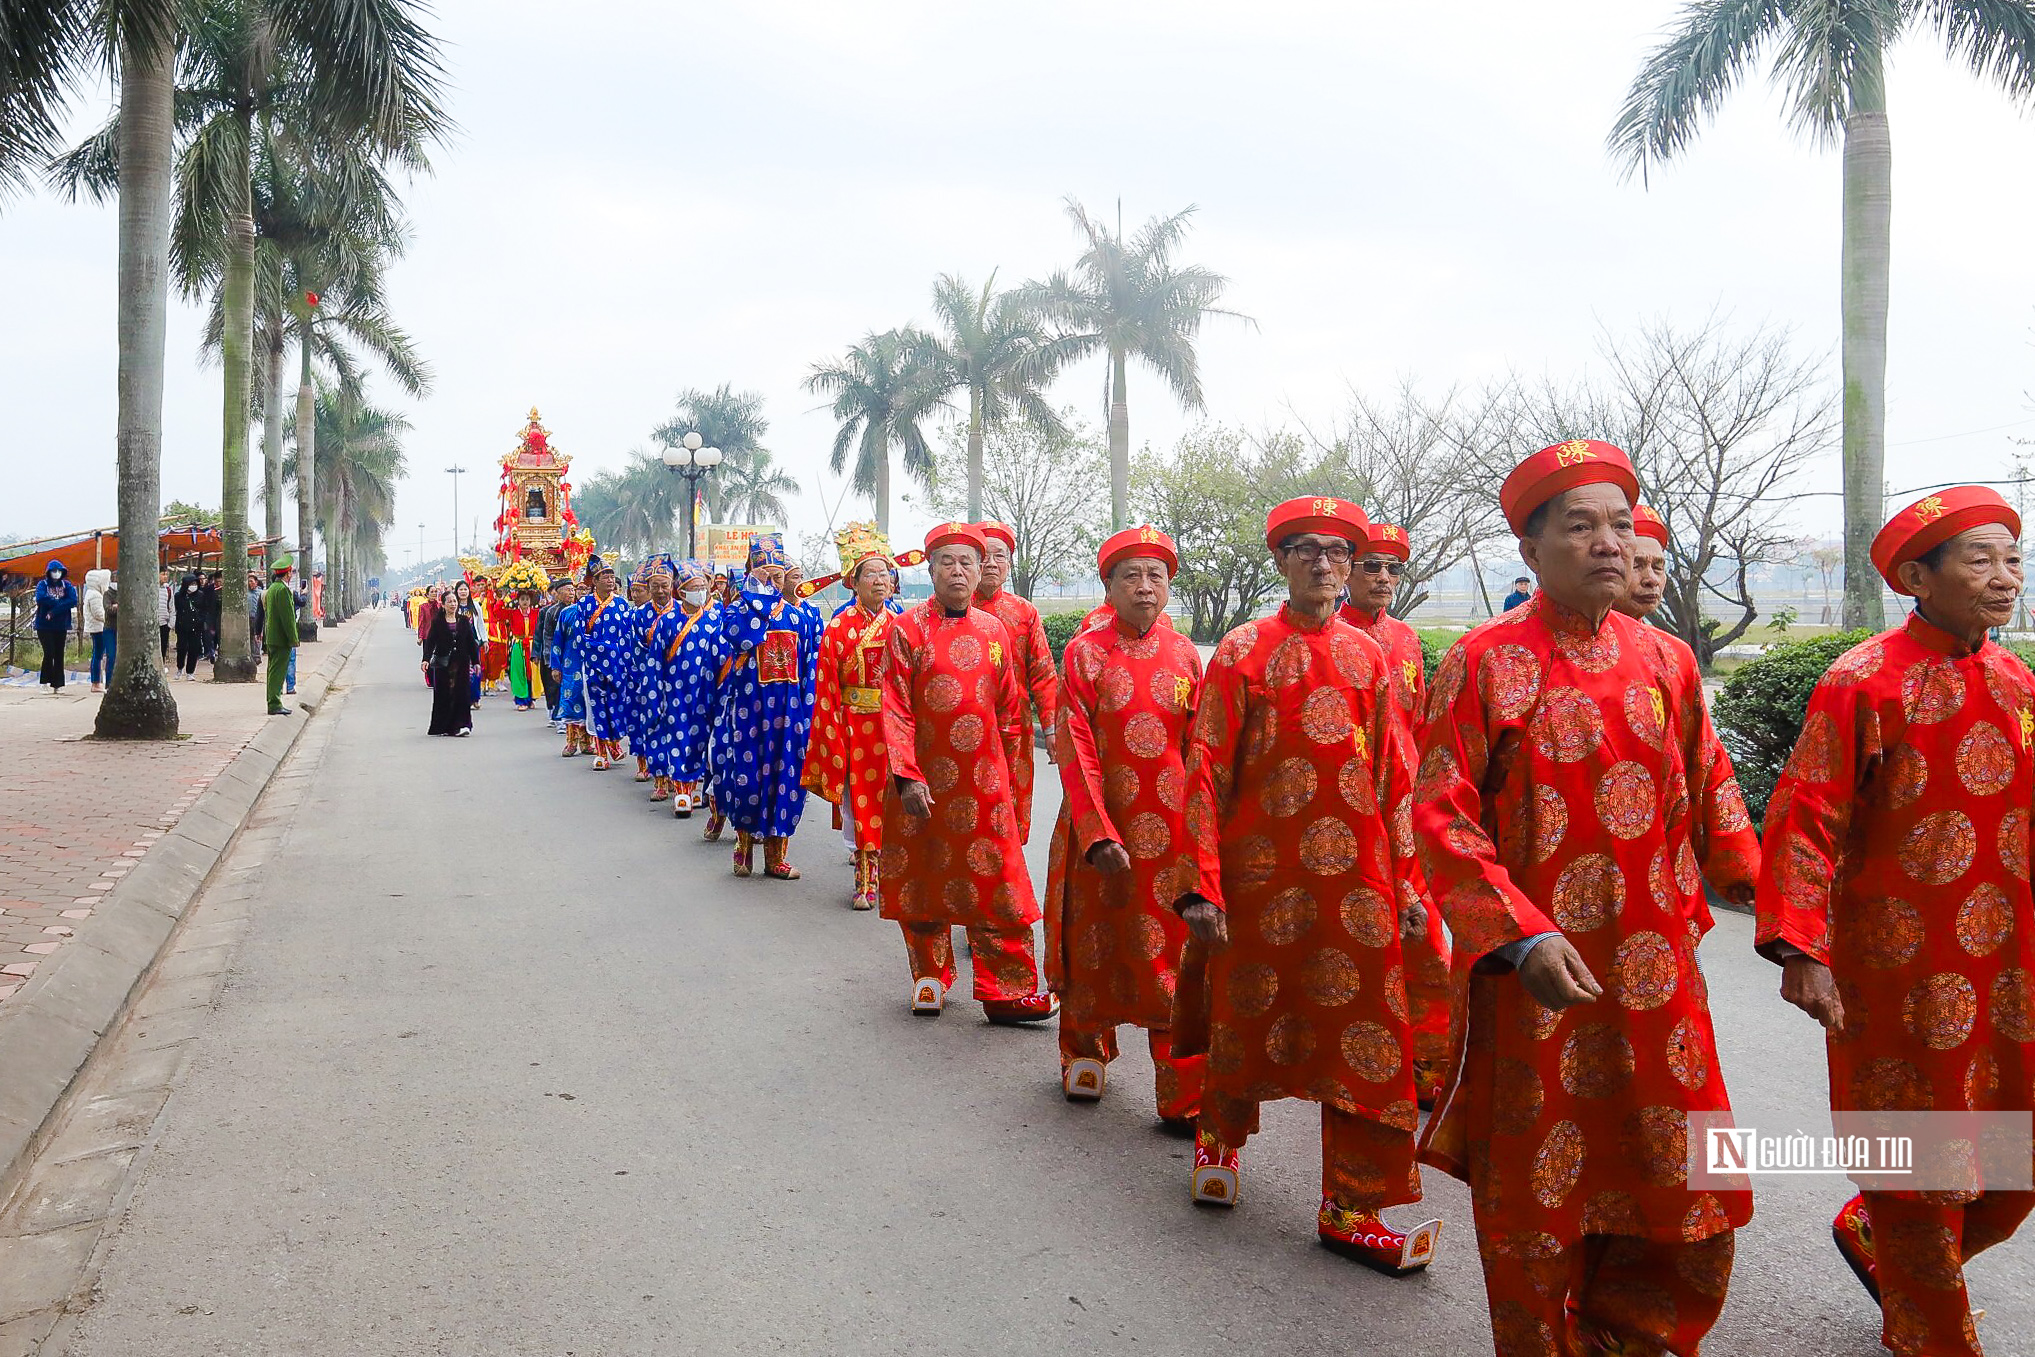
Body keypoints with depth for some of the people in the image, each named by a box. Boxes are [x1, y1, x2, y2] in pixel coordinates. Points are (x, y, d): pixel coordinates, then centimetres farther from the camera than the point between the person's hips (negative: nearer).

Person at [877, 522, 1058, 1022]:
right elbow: (896, 710, -8)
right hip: (923, 781, -2)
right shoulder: (908, 629, -3)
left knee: (995, 886, 0)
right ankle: (931, 979, 28)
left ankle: (1007, 993, 7)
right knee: (924, 880, 10)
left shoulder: (994, 630, 7)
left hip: (983, 781, 2)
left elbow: (1010, 709, 13)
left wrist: (1006, 773, 13)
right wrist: (908, 776, -17)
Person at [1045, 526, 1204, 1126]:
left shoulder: (1184, 654, 4)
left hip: (1171, 830, 1)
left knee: (1175, 956, 1)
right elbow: (1074, 751, -8)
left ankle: (1185, 1098, 9)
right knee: (1094, 945, 14)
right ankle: (1086, 1054, 38)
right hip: (1100, 826, -1)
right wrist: (1100, 835, -17)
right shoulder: (1085, 653, -3)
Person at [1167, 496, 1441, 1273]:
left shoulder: (1368, 657, 8)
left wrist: (1407, 881, 6)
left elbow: (1396, 778, 9)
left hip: (1356, 879, 3)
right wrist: (1201, 886, -11)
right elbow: (1206, 772, -6)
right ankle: (1220, 1135, 42)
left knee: (1363, 1035, 1)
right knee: (1250, 1018, 13)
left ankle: (1350, 1210, 14)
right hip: (1263, 873, -2)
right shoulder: (1242, 652, -2)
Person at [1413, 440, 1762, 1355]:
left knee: (1690, 1192, 12)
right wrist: (1520, 936, -22)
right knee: (1535, 1197, 10)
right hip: (1534, 974, -4)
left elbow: (1711, 791, 16)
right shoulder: (1483, 664, -8)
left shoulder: (1666, 662, 6)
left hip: (1657, 975, 5)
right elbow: (1440, 817, -12)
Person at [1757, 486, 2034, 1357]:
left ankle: (1870, 1236, 40)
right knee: (1917, 1168, 7)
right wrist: (1800, 950, -22)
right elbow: (1805, 821, -16)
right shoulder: (1866, 684, -13)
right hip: (1903, 975, -6)